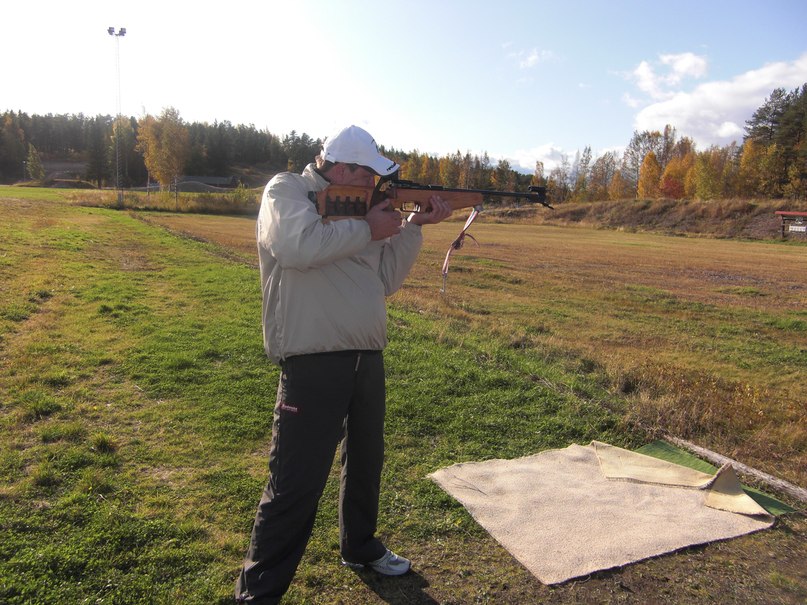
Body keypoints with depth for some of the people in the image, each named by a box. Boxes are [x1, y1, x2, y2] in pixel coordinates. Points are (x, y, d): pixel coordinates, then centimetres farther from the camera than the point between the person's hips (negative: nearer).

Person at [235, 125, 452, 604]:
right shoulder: (287, 191, -4)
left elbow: (386, 279, 12)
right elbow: (298, 245, -27)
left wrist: (414, 226, 3)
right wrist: (368, 229, -14)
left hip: (367, 359, 8)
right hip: (313, 364, -8)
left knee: (366, 462, 22)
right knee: (296, 484, -4)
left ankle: (361, 547, 45)